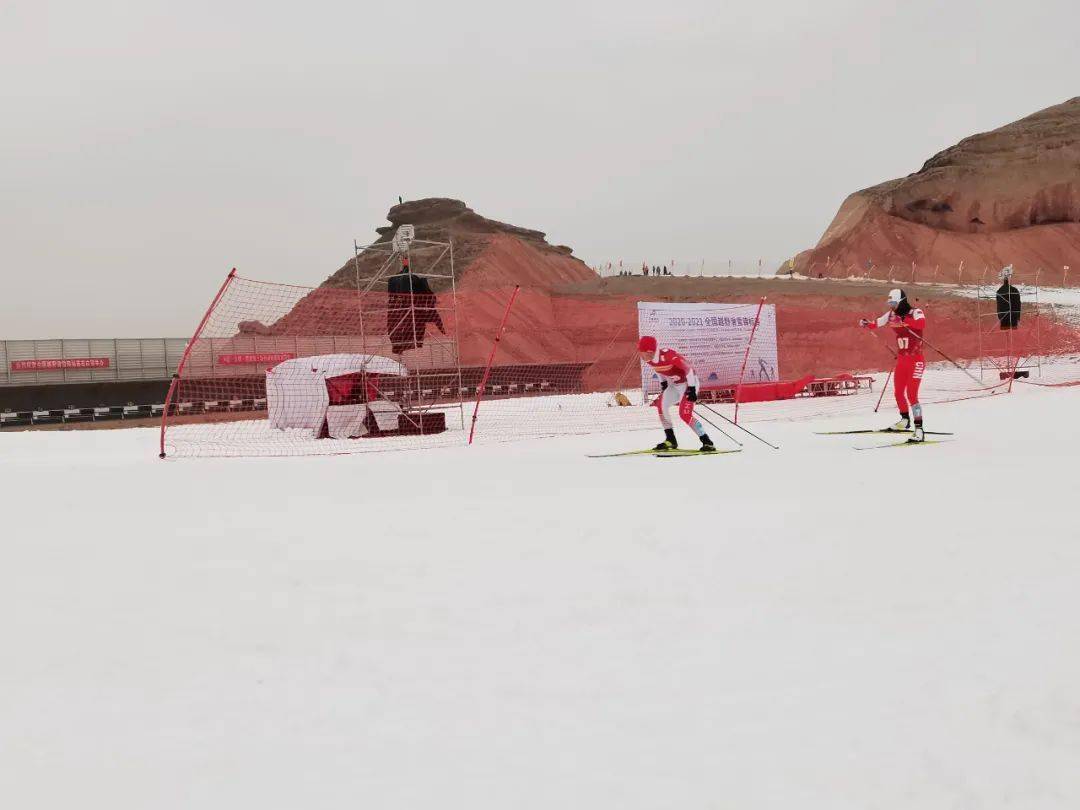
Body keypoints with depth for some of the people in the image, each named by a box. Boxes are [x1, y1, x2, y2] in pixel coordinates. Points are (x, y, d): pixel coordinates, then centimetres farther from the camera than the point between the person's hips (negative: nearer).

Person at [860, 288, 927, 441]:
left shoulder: (915, 313, -15)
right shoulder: (892, 315, 5)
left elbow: (922, 324, -36)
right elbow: (877, 323, 11)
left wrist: (902, 321, -47)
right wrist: (866, 324, -11)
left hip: (916, 360, -7)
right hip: (901, 359, 7)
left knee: (911, 394, -16)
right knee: (898, 392, 16)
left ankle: (919, 430, -15)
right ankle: (905, 422, 39)